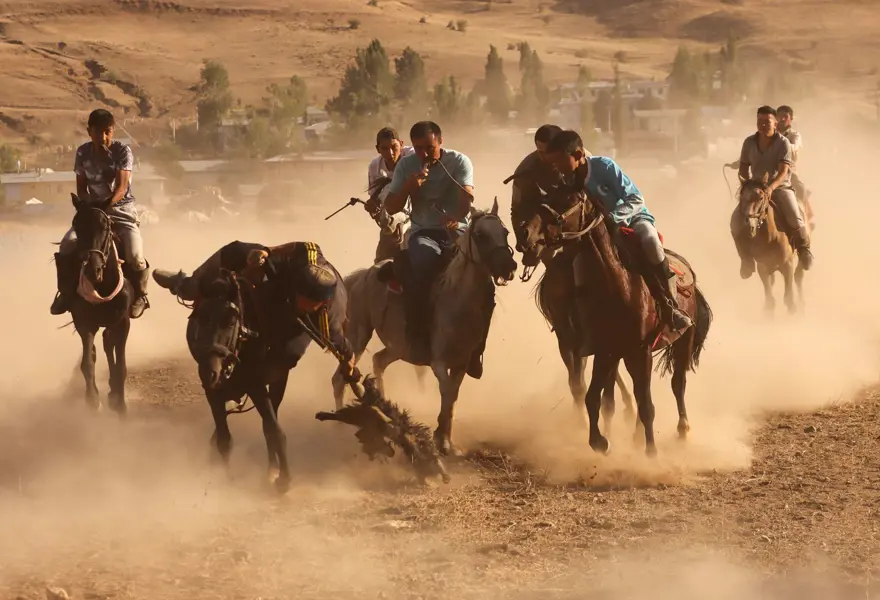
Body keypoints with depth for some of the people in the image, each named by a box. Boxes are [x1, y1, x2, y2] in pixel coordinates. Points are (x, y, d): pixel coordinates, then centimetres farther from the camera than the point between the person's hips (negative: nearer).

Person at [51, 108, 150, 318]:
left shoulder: (123, 151, -10)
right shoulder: (83, 153, 0)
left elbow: (121, 187, -18)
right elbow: (81, 188, 5)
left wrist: (106, 206, -33)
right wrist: (89, 206, -14)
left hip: (121, 208, -3)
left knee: (134, 255, -24)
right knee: (66, 246, -19)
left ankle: (139, 295, 3)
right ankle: (66, 292, 1)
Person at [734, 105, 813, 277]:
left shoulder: (783, 142, -11)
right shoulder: (749, 142, 1)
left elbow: (783, 171, -19)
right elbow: (743, 167, 12)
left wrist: (771, 188, -34)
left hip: (780, 187, -3)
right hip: (756, 188, 3)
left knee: (795, 219, -29)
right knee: (736, 222, -18)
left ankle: (803, 249, 0)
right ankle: (746, 257, 3)